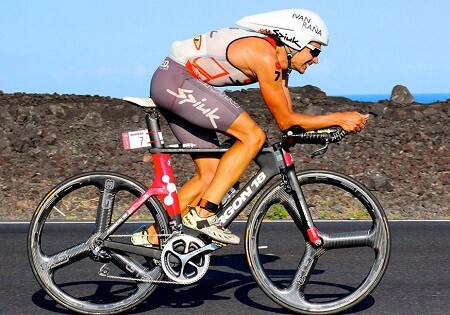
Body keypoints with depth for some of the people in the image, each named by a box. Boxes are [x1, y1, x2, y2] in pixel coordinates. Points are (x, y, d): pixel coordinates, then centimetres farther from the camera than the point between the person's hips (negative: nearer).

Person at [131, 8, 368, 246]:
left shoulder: (278, 60, 10)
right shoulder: (265, 56, -19)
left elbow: (287, 117, 11)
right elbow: (284, 121, -15)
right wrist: (338, 119, -14)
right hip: (177, 80, -10)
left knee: (210, 174, 8)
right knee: (253, 136, -17)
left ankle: (152, 235, 12)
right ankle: (203, 213, -17)